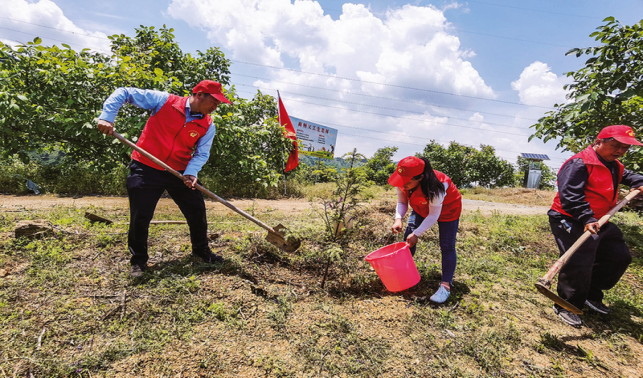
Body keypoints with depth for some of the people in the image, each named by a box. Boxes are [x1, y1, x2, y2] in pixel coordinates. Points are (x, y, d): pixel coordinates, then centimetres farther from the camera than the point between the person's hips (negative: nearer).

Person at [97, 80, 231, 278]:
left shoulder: (208, 126, -2)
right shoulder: (164, 101, -11)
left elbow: (201, 153, -4)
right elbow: (124, 93, -5)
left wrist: (191, 173, -23)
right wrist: (107, 116, -17)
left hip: (180, 172, 4)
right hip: (146, 169, -3)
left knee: (197, 211, 5)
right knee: (140, 216, -1)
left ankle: (201, 250, 28)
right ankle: (138, 260, 22)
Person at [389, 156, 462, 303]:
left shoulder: (434, 187, -42)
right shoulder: (402, 183, -26)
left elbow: (434, 215, -31)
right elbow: (402, 202, -14)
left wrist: (416, 233, -33)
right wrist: (398, 218, -33)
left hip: (447, 209, -5)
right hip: (422, 207, 6)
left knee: (447, 246, -9)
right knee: (408, 238, 0)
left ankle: (446, 286, -4)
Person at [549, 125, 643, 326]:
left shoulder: (614, 166, 14)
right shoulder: (579, 163, -18)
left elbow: (627, 175, 37)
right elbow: (569, 194, -27)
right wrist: (586, 218, -32)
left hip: (598, 221, 11)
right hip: (570, 221, -10)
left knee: (619, 258, 17)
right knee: (579, 264, -15)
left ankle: (592, 295, 32)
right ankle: (566, 306, 4)